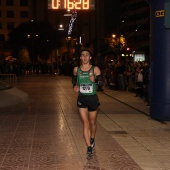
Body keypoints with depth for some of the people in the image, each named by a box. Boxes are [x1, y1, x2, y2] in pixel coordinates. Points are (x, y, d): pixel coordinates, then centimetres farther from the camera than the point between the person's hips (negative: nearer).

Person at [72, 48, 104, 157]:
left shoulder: (95, 69, -5)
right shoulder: (76, 69, 2)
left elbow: (102, 83, -6)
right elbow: (74, 80, 19)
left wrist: (95, 81, -26)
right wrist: (75, 86, -2)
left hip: (93, 98, -1)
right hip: (81, 99, 1)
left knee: (92, 122, 13)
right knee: (85, 123, -5)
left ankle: (92, 139, 42)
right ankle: (89, 147, -2)